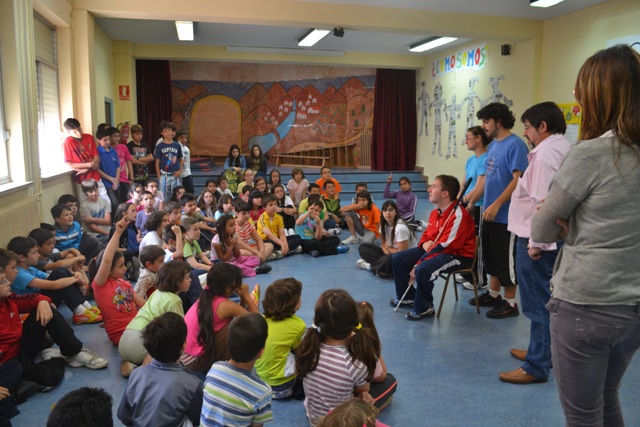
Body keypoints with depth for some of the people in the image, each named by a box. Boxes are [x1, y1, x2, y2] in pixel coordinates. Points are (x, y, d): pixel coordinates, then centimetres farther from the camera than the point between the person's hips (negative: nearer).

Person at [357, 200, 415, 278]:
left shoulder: (400, 228, -25)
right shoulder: (384, 224, -2)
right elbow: (384, 245, 6)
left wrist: (388, 248, -6)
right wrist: (388, 251, -16)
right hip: (391, 253, 8)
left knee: (387, 260, -41)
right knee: (363, 247, -2)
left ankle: (371, 266, -9)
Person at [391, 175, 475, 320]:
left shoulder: (458, 215, -25)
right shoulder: (435, 212, 5)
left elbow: (445, 246, -27)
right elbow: (427, 234, 18)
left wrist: (418, 265, -26)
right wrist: (424, 243, -10)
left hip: (457, 255, -10)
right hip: (434, 249, 10)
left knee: (423, 269, -35)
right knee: (397, 258, 3)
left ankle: (424, 309, -10)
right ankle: (408, 297, 20)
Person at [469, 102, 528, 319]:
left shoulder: (515, 144, -15)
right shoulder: (492, 145, 11)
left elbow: (518, 179, -21)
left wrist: (496, 205, -23)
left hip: (505, 215, -8)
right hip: (490, 213, 8)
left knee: (505, 260, 2)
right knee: (490, 256, 17)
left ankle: (510, 303, 16)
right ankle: (493, 294, 32)